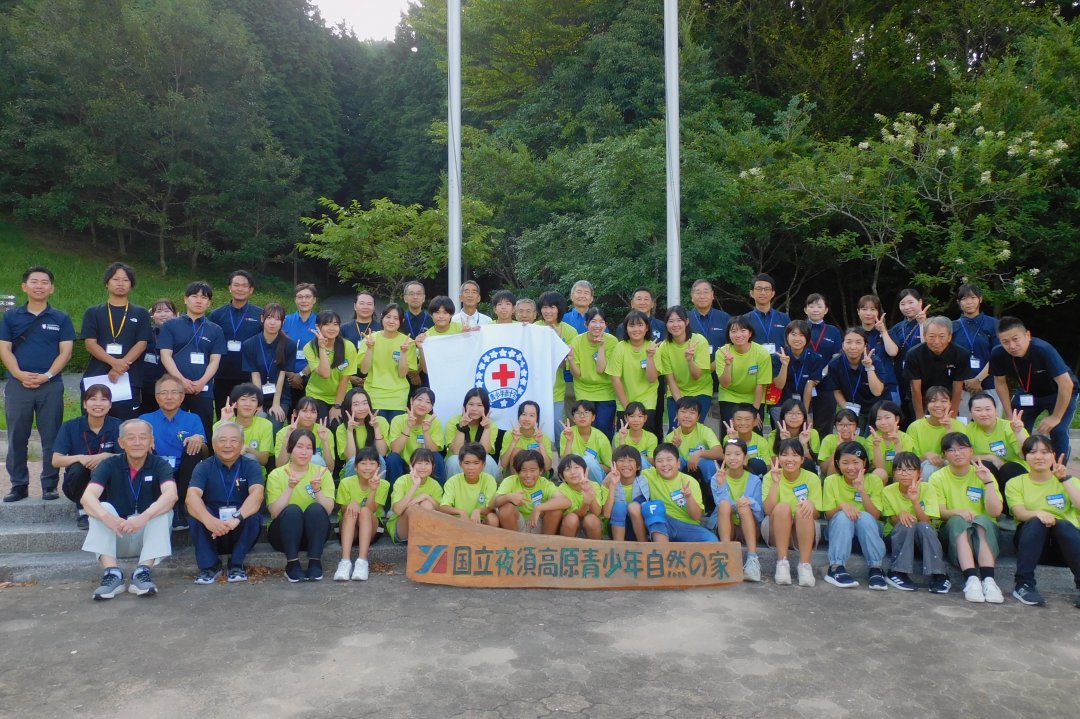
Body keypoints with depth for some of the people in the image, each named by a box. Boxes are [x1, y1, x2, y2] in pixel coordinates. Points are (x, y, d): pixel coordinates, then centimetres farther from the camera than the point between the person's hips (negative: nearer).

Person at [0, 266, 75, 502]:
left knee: (52, 438, 1)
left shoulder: (61, 319, 7)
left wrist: (47, 375, -13)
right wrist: (20, 374, -12)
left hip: (51, 386, -1)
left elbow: (65, 351, 1)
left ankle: (50, 486, 9)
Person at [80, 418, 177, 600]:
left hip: (147, 536, -1)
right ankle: (112, 573, -32)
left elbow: (171, 495, -28)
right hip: (115, 537, 1)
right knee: (102, 508, -24)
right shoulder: (109, 465, -6)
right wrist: (107, 517, -44)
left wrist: (143, 517, -46)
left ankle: (143, 572, -31)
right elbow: (87, 497, -23)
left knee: (163, 511, -27)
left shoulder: (160, 465, -9)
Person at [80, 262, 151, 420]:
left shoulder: (141, 314, 10)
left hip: (129, 379, -1)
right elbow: (90, 344, 0)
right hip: (96, 378, 1)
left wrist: (120, 368, -14)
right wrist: (114, 362, -18)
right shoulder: (93, 312, 11)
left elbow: (141, 344, 0)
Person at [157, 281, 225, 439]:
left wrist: (202, 382, -12)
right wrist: (182, 380, -13)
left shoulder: (215, 330, 12)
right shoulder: (170, 326, 8)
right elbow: (165, 356, 0)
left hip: (203, 390, 1)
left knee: (203, 434, 2)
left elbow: (215, 361, 5)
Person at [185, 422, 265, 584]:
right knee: (196, 512, -26)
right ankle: (210, 565, -14)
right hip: (212, 531, 1)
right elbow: (192, 496, -23)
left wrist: (236, 518, -43)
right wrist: (208, 520, -45)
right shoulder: (204, 467, -5)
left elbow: (257, 493, -24)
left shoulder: (251, 465, -5)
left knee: (253, 515, -29)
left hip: (240, 531, 0)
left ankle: (236, 564, -11)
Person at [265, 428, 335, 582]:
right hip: (284, 534, -1)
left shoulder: (322, 472, -1)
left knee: (315, 509, -28)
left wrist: (317, 490, -28)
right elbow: (274, 513, -15)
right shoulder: (276, 475, -3)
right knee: (292, 510, -30)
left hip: (314, 533, 1)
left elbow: (329, 509, -12)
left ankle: (315, 563, -26)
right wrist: (289, 488, -27)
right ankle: (292, 564, -27)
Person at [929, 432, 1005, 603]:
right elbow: (938, 512, -7)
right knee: (957, 521, -33)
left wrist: (988, 481, -16)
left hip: (984, 531, 1)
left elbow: (995, 511, -9)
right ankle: (971, 579, -47)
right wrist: (957, 512, -27)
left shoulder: (983, 474, 4)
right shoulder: (937, 478, 3)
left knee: (982, 520, -31)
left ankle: (988, 580, -44)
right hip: (952, 530, -1)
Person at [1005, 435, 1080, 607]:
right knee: (1036, 522, -32)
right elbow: (1020, 513, -10)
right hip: (1031, 542, 0)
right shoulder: (1015, 483, 10)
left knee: (1064, 525, -32)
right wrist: (1037, 513, -31)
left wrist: (1065, 479, -14)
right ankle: (1023, 585, -37)